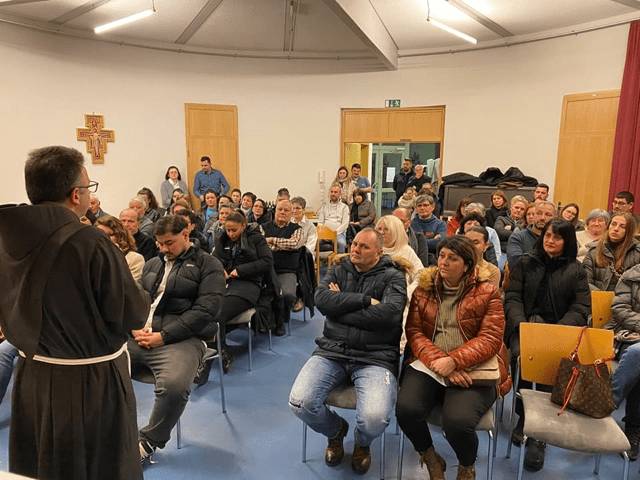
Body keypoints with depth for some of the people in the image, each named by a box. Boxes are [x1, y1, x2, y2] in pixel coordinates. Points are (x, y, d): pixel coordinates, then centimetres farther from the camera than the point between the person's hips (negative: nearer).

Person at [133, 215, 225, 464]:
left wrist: (164, 336, -15)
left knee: (174, 385, -33)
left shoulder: (208, 265, 1)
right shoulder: (152, 264, 22)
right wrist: (135, 327, -4)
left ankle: (150, 440, -5)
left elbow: (205, 310, -10)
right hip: (140, 336, 6)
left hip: (181, 338, -6)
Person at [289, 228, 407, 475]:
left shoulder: (393, 277, 0)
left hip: (375, 358, -3)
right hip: (332, 352, 3)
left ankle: (362, 443, 16)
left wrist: (340, 305, -10)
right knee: (299, 404, -18)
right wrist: (365, 300, -13)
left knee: (374, 419, -27)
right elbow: (321, 299, -8)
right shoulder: (339, 269, 11)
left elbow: (388, 312, -19)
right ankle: (335, 431, 20)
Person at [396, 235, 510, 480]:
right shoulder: (423, 289, 6)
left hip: (473, 369, -2)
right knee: (406, 410, -24)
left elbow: (490, 339, -8)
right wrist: (438, 361, -18)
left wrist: (453, 361, -22)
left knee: (457, 422, -28)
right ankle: (430, 458, 12)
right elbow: (414, 332, 0)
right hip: (428, 365, 3)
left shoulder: (486, 292, -1)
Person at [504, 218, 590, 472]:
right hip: (524, 325, 1)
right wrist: (521, 324, -14)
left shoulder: (576, 270, 11)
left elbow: (580, 308, 2)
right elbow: (512, 297, 5)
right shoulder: (525, 263, 13)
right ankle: (523, 418, -9)